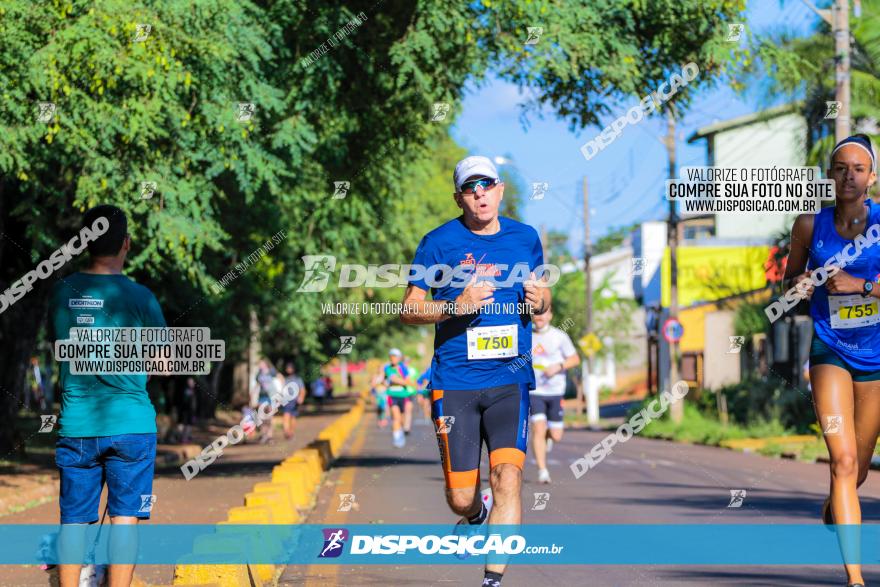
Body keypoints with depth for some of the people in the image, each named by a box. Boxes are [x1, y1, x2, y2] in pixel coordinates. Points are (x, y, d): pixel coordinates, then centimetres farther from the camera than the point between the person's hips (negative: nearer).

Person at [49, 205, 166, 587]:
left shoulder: (61, 293, 3)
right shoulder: (137, 296, -7)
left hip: (75, 425, 3)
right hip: (130, 425, -3)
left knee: (73, 522, 7)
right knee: (124, 519, 1)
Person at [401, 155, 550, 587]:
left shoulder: (525, 239, 8)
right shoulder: (439, 242, -1)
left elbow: (541, 293, 22)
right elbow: (409, 309, 0)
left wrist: (539, 301, -3)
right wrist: (457, 306, -17)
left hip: (510, 378, 1)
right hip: (455, 383, -1)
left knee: (508, 477, -17)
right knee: (460, 498, 2)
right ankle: (477, 516, 39)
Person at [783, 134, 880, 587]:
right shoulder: (810, 226, -3)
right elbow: (791, 276, 12)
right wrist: (799, 285, -9)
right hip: (830, 355, -1)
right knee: (843, 460, -17)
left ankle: (833, 509, 52)